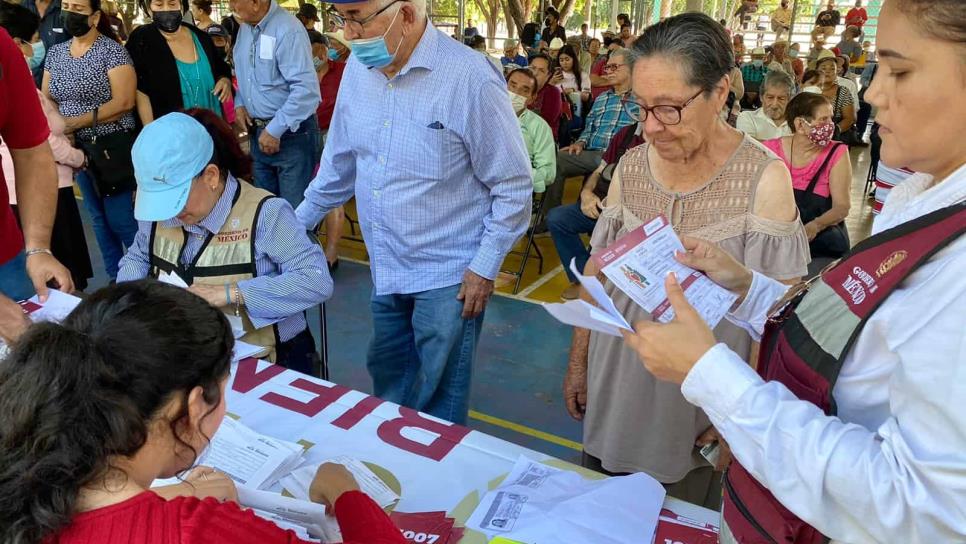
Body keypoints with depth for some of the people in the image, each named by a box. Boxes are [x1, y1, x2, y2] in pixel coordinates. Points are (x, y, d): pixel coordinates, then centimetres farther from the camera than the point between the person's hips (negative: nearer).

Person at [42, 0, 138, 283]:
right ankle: (116, 278, 24)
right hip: (79, 148, 6)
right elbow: (46, 99, 12)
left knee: (122, 218, -7)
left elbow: (124, 102, -18)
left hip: (113, 147, -6)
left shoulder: (112, 50, -9)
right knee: (99, 217, 13)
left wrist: (78, 121, -20)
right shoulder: (55, 53, 10)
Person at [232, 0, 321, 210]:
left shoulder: (287, 30, -20)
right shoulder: (245, 27, 7)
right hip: (257, 131, 8)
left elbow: (306, 88, -26)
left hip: (291, 133, -8)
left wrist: (275, 130, -21)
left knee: (295, 208, -2)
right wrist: (239, 104, 4)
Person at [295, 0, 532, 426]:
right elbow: (340, 160, 15)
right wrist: (300, 220, 19)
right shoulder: (359, 68, 1)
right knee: (387, 375, 23)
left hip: (448, 275, -6)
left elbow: (513, 185, -12)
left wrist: (485, 266, -13)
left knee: (440, 398, 8)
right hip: (385, 268, 6)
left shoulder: (470, 79, -19)